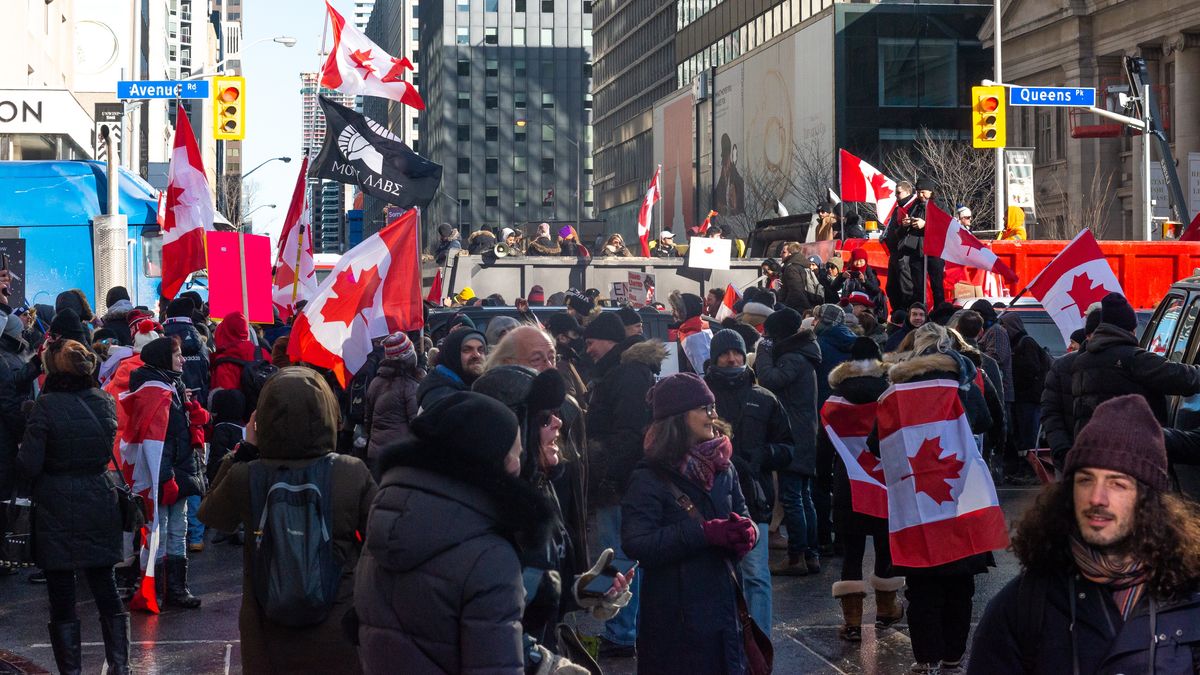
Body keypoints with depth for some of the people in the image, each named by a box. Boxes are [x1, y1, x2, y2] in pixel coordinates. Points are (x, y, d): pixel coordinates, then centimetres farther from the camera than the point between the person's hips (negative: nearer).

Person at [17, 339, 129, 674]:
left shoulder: (46, 405, -15)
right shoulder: (105, 401, -1)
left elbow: (29, 465, -15)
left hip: (57, 511, -4)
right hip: (99, 505, 4)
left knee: (61, 596, 6)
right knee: (105, 587, 15)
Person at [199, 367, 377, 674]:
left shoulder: (244, 477, -13)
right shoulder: (354, 473, -16)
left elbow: (210, 515, 9)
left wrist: (245, 450, 7)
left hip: (268, 639, 1)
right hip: (338, 635, -1)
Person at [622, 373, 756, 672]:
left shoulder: (722, 467, 8)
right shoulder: (649, 478, -11)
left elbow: (742, 516, 14)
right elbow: (636, 544, -19)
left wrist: (746, 532, -11)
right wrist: (704, 533, -25)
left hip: (722, 600, 6)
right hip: (674, 613, -6)